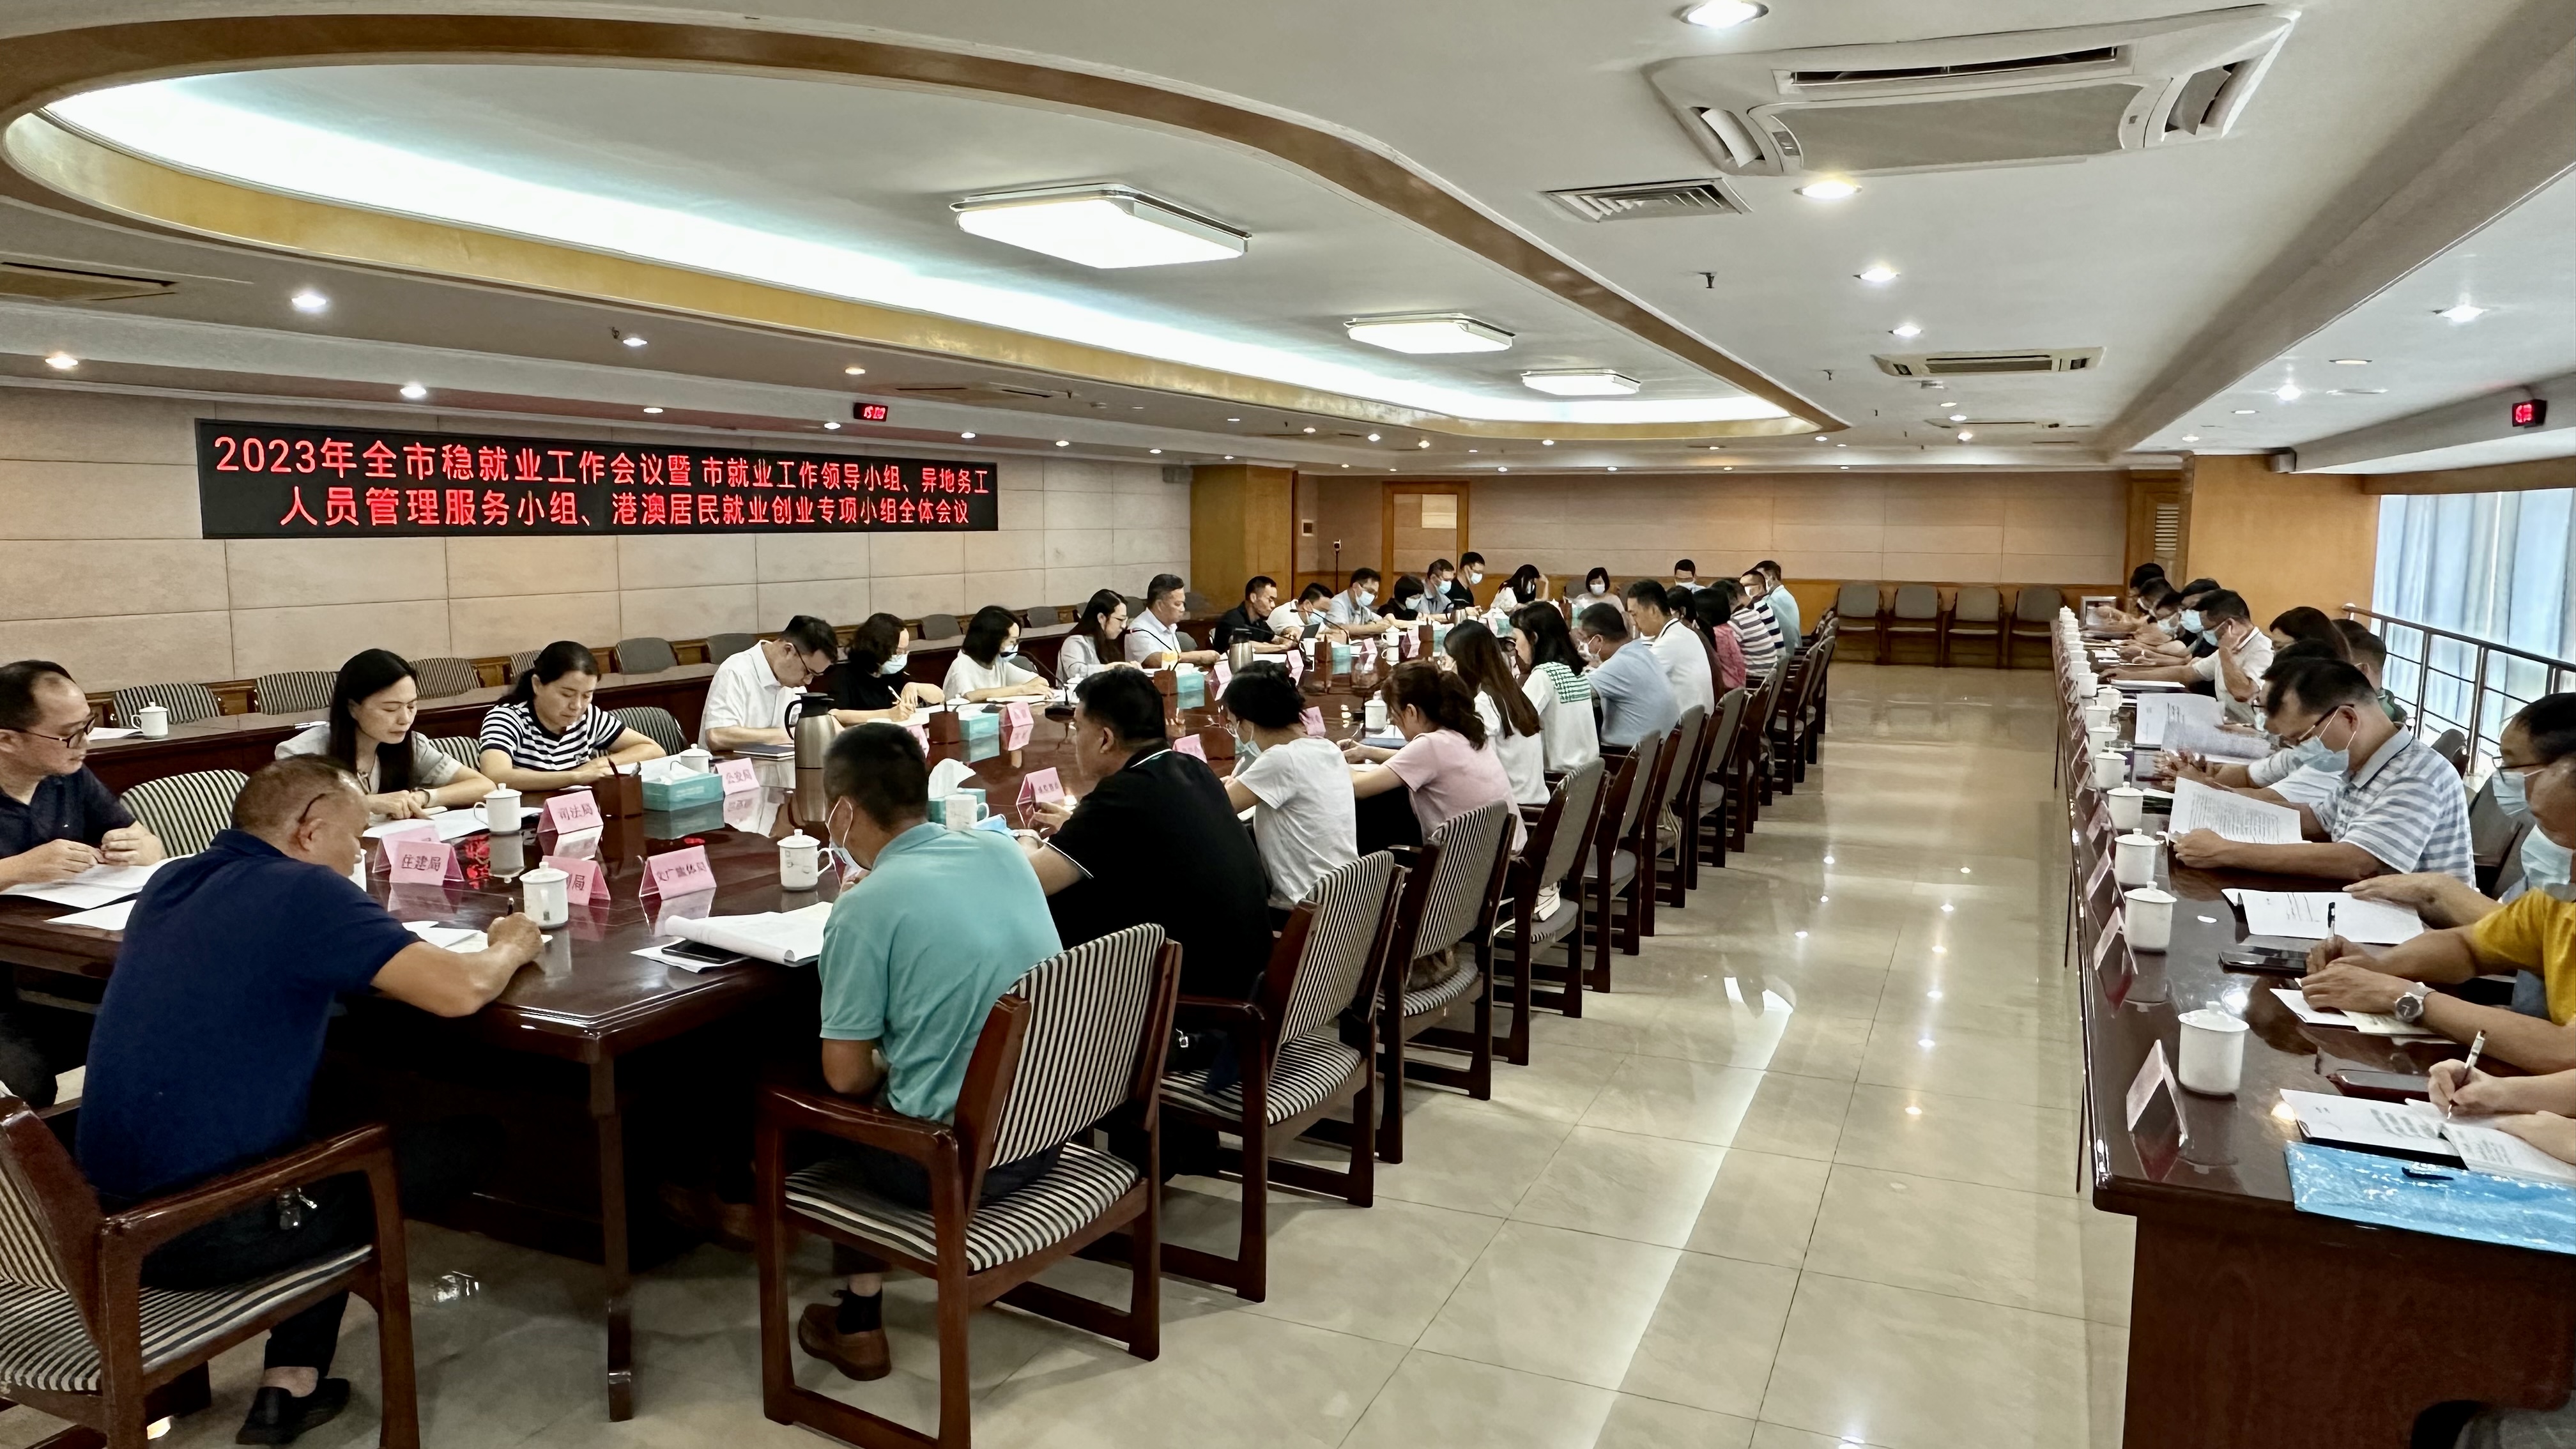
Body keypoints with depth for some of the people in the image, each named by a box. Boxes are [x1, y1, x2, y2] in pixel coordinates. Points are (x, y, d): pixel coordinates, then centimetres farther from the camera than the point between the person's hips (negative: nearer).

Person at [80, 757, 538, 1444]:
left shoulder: (171, 883, 8)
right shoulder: (306, 892, -17)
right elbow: (462, 990, -24)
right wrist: (511, 946, -2)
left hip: (107, 1214, 9)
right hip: (212, 1233, -9)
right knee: (471, 1141, 5)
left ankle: (291, 1383, 30)